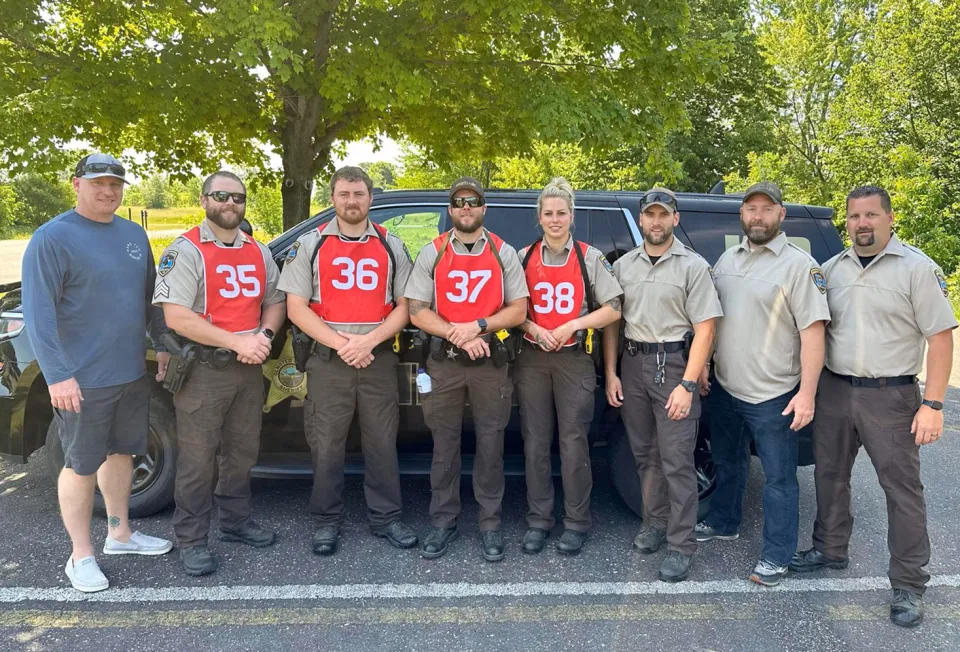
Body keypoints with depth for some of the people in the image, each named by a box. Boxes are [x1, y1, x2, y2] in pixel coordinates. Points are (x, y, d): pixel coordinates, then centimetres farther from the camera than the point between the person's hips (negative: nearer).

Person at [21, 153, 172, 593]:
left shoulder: (134, 235, 9)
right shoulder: (52, 238, -11)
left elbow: (149, 296, 18)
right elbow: (38, 312, -16)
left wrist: (162, 343, 13)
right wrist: (57, 374, -22)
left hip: (133, 373, 7)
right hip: (82, 379, -7)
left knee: (121, 451, 17)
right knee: (82, 465, 3)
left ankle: (119, 534, 33)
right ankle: (81, 556, 17)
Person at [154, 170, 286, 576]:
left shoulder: (258, 252, 11)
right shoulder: (186, 250, -10)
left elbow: (274, 302, 16)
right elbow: (176, 317, -19)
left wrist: (264, 336, -6)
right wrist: (237, 342, -22)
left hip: (249, 368, 6)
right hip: (203, 369, -6)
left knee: (242, 451, 16)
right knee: (198, 458, 1)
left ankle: (236, 521, 32)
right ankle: (191, 540, 14)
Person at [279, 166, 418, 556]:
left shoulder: (391, 246, 8)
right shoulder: (311, 244, 4)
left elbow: (404, 305, 5)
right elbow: (296, 307, -2)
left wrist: (368, 340, -11)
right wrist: (340, 344, -12)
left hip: (378, 359, 1)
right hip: (328, 360, -1)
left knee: (382, 443, 7)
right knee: (326, 446, 5)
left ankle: (386, 518, 20)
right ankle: (327, 521, 19)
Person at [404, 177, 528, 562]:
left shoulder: (504, 254, 5)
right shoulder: (431, 254, 4)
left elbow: (518, 310, -1)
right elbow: (416, 312, -3)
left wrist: (477, 325, -15)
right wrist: (458, 336, -15)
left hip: (490, 361, 0)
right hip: (443, 361, 0)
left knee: (490, 443, 5)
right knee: (444, 443, 7)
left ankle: (490, 524, 16)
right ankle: (443, 522, 19)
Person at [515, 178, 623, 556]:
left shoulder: (590, 258, 3)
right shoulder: (524, 257, 8)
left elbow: (613, 309, 0)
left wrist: (571, 326, -11)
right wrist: (534, 329, -10)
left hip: (574, 358, -2)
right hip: (532, 358, 2)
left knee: (574, 443, -1)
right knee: (535, 442, 6)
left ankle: (576, 523, 12)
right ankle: (539, 520, 16)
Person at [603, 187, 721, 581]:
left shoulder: (693, 266, -4)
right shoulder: (623, 265, 9)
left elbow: (705, 329, -8)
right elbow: (611, 321, 12)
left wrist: (687, 385, -15)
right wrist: (611, 373, 4)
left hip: (674, 364, -4)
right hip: (633, 363, 5)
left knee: (677, 460, -4)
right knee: (645, 454, 14)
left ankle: (681, 545, 6)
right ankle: (656, 522, 30)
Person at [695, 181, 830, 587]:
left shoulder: (799, 265, -11)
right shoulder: (727, 259, 8)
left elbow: (813, 331, -15)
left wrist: (807, 392, -20)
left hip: (773, 395, -6)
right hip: (725, 388, 6)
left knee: (778, 478, 5)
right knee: (727, 462, 22)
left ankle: (776, 557, 17)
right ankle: (723, 524, 41)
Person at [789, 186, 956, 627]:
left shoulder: (917, 268, -6)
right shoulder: (832, 269, 7)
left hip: (891, 396, -4)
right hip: (834, 390, 5)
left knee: (902, 487, 2)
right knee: (829, 475, 15)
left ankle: (909, 585, 14)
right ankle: (830, 550, 34)